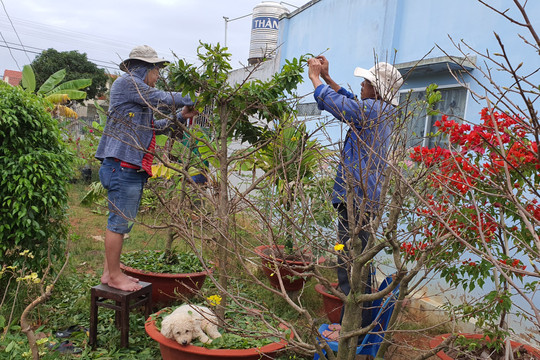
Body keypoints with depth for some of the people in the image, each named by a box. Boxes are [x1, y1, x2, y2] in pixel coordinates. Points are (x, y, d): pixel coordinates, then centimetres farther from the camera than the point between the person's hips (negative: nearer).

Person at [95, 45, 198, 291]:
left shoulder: (137, 91, 26)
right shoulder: (127, 82, -5)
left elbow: (152, 127, 25)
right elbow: (162, 99, -9)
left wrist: (180, 117, 17)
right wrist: (191, 100, 3)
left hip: (132, 168, 10)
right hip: (123, 164, -10)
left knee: (122, 222, 13)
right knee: (119, 221, -5)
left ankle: (110, 271, 21)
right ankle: (113, 275, 4)